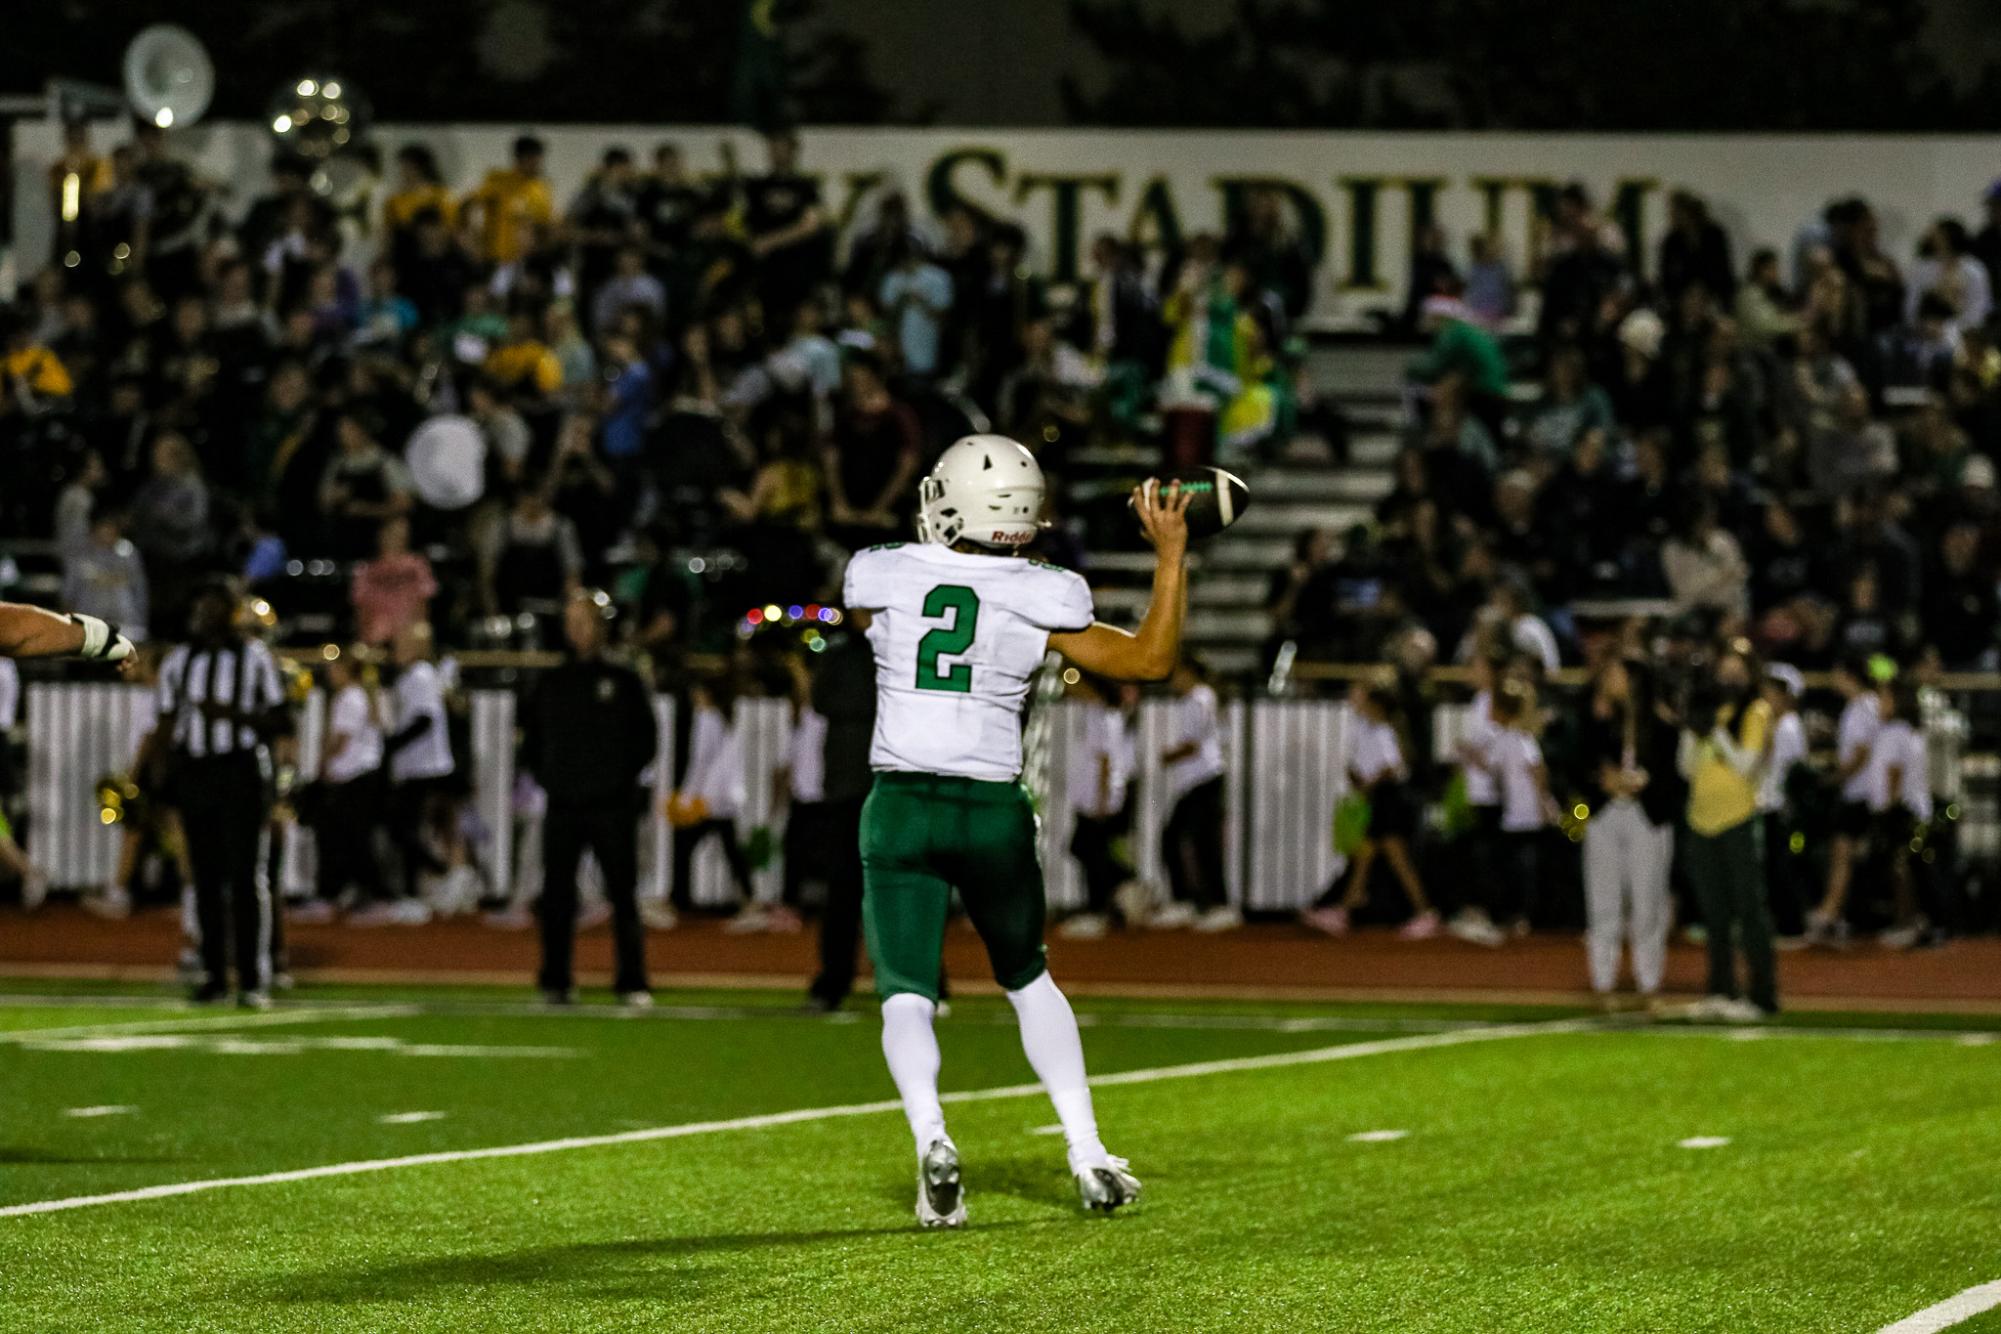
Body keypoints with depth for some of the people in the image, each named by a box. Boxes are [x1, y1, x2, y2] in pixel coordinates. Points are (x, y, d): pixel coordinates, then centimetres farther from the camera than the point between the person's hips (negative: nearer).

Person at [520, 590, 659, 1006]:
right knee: (557, 897, 2)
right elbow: (530, 741, 17)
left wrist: (623, 777, -3)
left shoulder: (623, 682, 5)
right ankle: (555, 982, 9)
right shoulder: (550, 684, 12)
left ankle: (632, 983, -1)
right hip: (563, 808, 3)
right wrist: (547, 777, 5)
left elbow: (646, 739, 5)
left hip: (613, 807, -2)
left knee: (623, 895, -3)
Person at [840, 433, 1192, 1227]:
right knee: (1027, 981, 21)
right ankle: (1088, 1157, 16)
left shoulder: (884, 576, -1)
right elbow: (1150, 659, 4)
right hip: (994, 809, 1)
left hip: (901, 806, -1)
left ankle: (931, 1137, -27)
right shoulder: (1040, 599, -4)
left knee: (906, 994, 1)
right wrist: (1171, 553, 10)